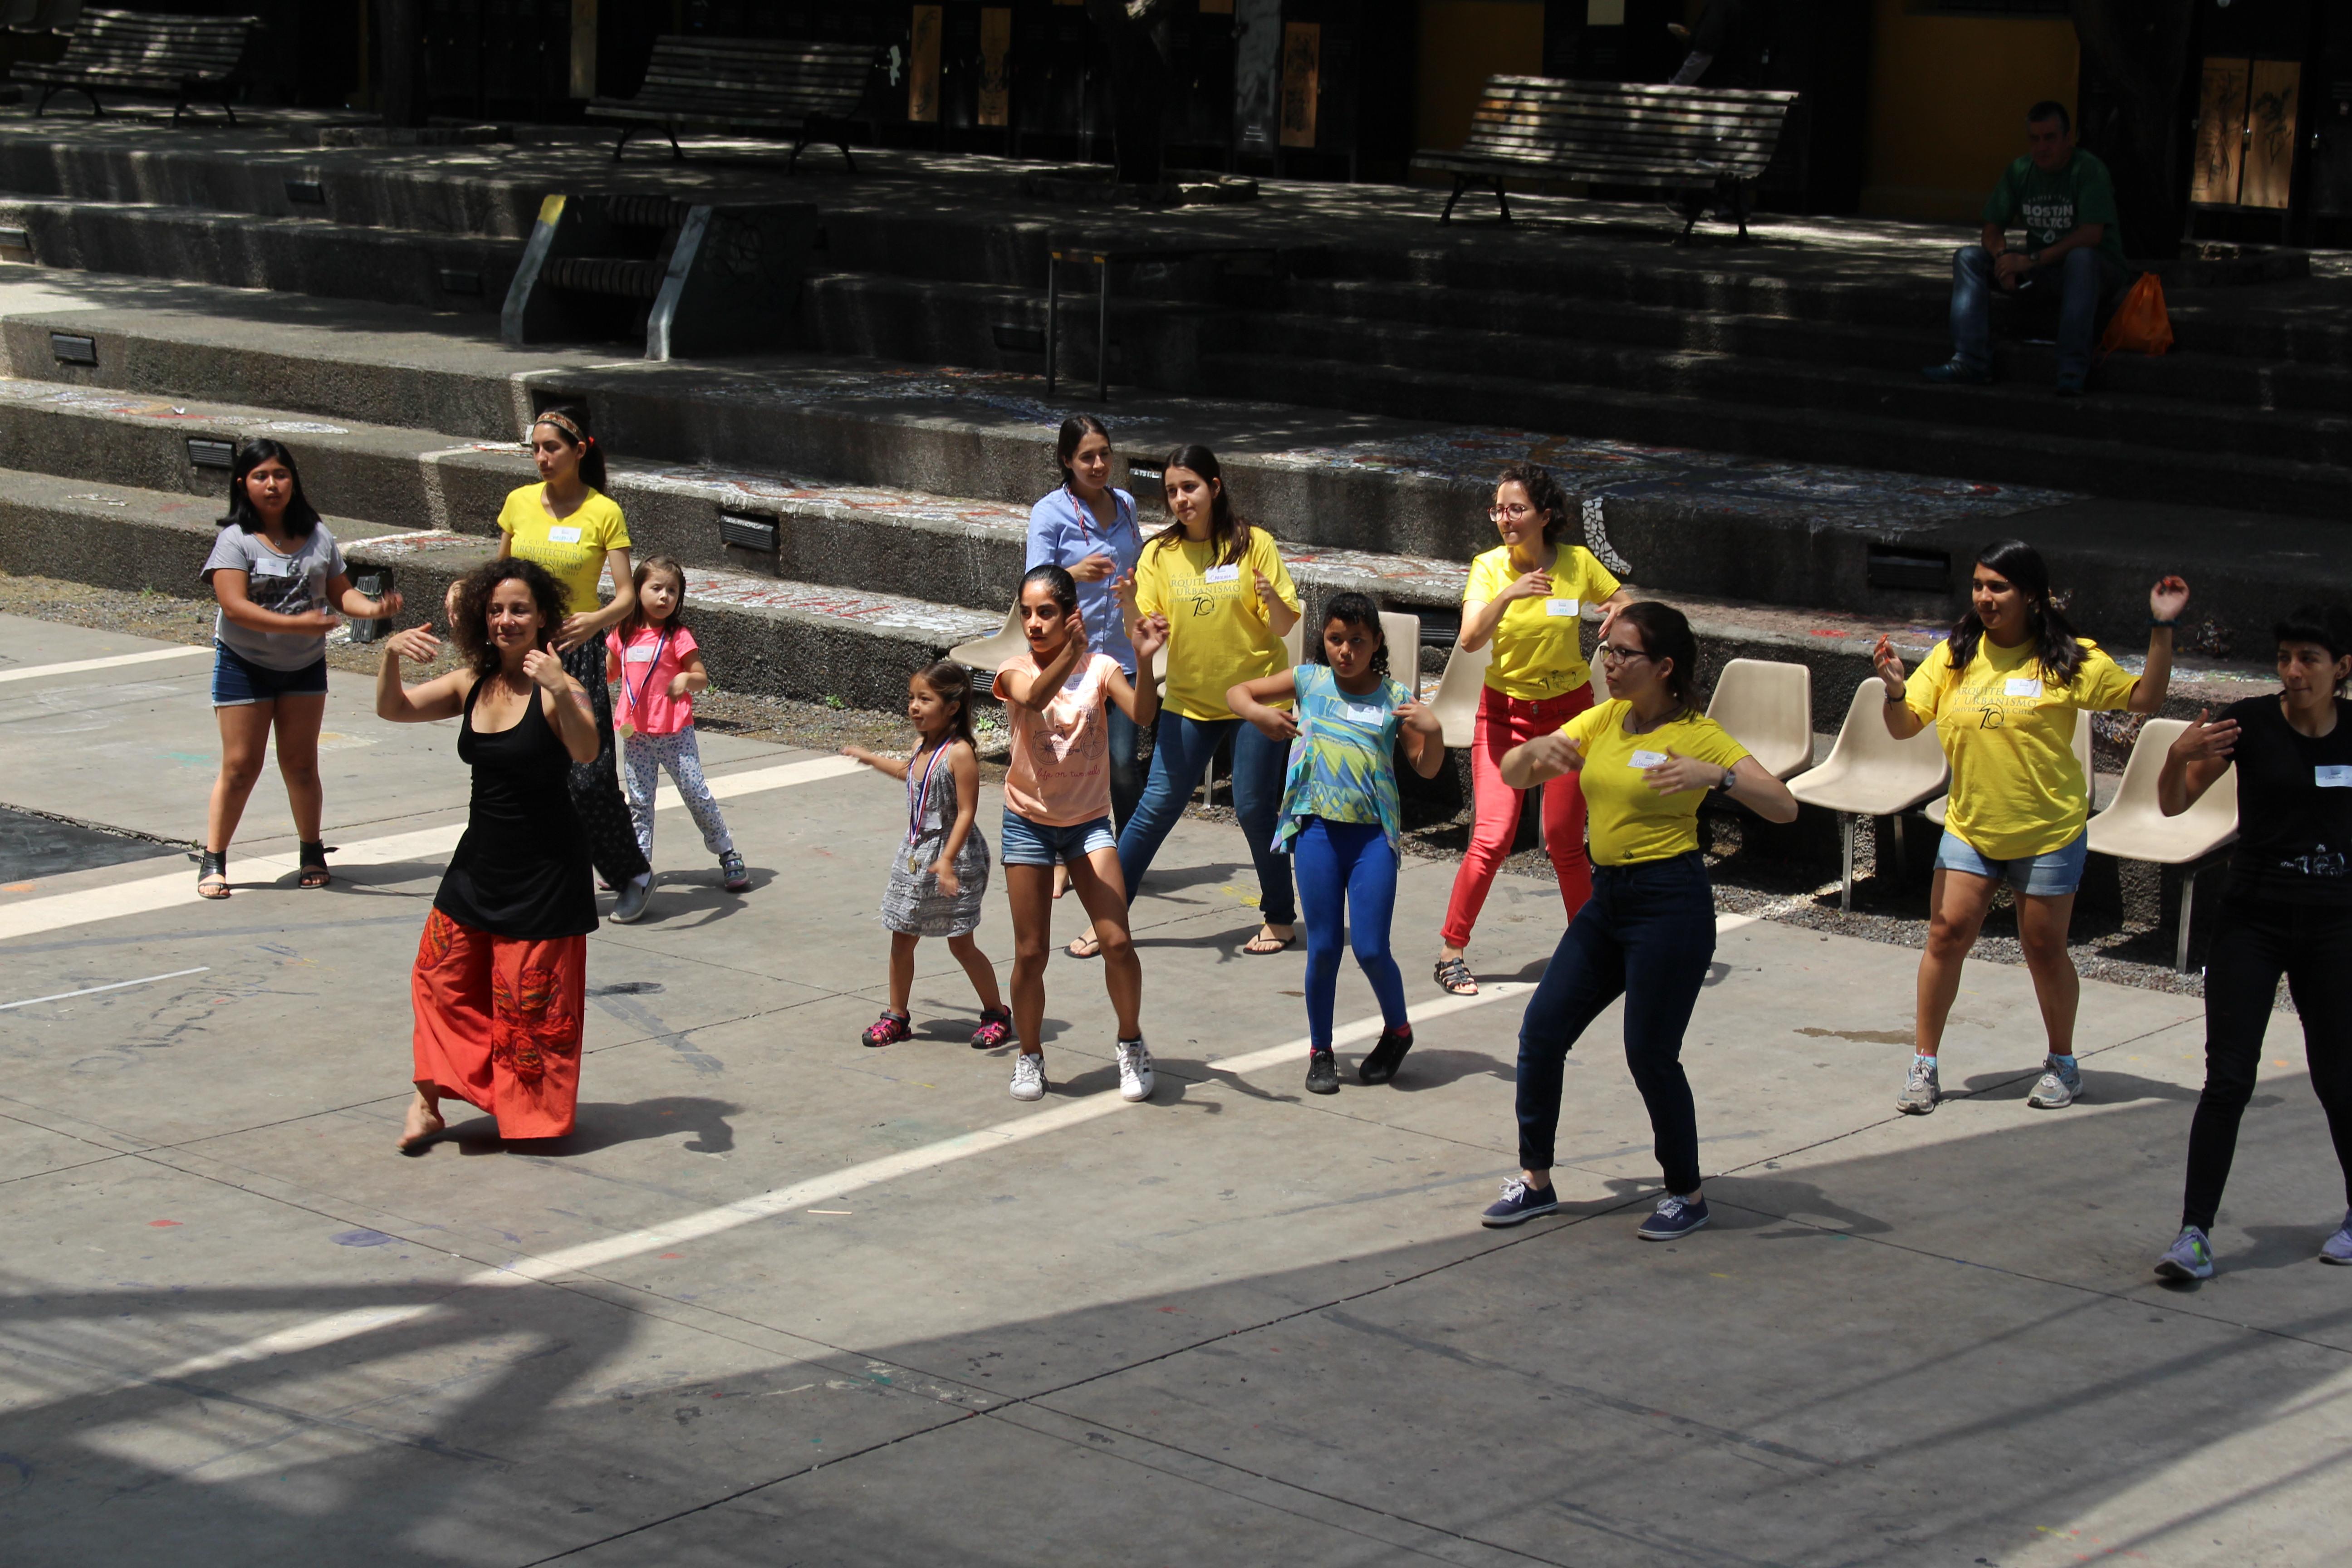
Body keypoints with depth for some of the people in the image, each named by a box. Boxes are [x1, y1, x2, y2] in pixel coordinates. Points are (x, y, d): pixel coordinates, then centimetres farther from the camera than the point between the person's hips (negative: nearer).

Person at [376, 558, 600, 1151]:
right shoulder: (473, 684, 3)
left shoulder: (556, 689, -17)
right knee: (441, 976, 9)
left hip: (545, 875, -7)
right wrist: (391, 655, -15)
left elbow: (586, 752, -33)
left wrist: (561, 691, -50)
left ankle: (533, 1114, 20)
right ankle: (429, 1102, 19)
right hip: (479, 860, 7)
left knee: (530, 1001, 3)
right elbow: (393, 709, 4)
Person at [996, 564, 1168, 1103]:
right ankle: (1029, 1057, 22)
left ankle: (1131, 1044, 13)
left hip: (1088, 822, 0)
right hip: (1029, 822, 0)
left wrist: (1145, 661, -38)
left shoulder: (1100, 668, -5)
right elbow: (1034, 697, -32)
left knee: (1117, 942, -9)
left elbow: (1142, 716, -22)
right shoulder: (1015, 671, -7)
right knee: (1030, 953, 3)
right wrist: (1070, 653, -50)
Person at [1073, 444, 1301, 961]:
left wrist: (1273, 599, -28)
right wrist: (1130, 605, -25)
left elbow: (1284, 627, -7)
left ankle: (1280, 917, 19)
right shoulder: (1161, 554, 0)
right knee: (1157, 806, 0)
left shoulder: (1254, 545, -7)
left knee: (1255, 808, 1)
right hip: (1189, 700, 2)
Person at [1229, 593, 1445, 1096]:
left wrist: (1432, 730, -12)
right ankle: (1320, 1051, 19)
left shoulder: (1394, 697, 4)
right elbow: (1238, 693, 13)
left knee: (1371, 950, -4)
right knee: (1323, 948, 4)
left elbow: (1427, 769, 8)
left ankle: (1397, 1031, 23)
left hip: (1374, 834, -1)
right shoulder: (1309, 681, 6)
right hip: (1318, 829, 1)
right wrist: (1258, 713, -8)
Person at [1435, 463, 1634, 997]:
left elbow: (1627, 599, 10)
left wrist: (1622, 610, -14)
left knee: (1565, 841, 3)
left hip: (1569, 710, 1)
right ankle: (1451, 949, 2)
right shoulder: (1489, 567, -8)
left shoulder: (1577, 563, -6)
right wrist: (1508, 596, -36)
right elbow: (1470, 640, -20)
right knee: (1492, 838, -11)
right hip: (1504, 711, 0)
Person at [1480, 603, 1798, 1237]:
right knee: (1541, 1030, 3)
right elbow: (1512, 775, 11)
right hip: (1608, 897, 7)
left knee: (1650, 1053, -3)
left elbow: (1784, 807, -16)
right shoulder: (1604, 720, 9)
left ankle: (1688, 1195, 15)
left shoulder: (1696, 734, -9)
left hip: (1671, 901, -7)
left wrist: (1714, 775, -32)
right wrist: (1539, 749, -12)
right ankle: (1535, 1180, 16)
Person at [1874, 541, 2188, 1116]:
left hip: (2049, 830, -2)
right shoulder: (1953, 655, -1)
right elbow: (1904, 727, -2)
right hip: (1970, 825, 2)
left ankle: (2062, 1066, 27)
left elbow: (2145, 698, -5)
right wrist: (1895, 688, -23)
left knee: (2044, 947, 7)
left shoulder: (2068, 660, -8)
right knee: (1947, 932, -4)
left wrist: (2162, 629, -15)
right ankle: (1924, 1064, 8)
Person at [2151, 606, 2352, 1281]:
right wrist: (2178, 758, -26)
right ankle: (2196, 1233, -5)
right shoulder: (2250, 723, -8)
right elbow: (2172, 805, -7)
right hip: (2252, 922, -1)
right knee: (2228, 1079, -7)